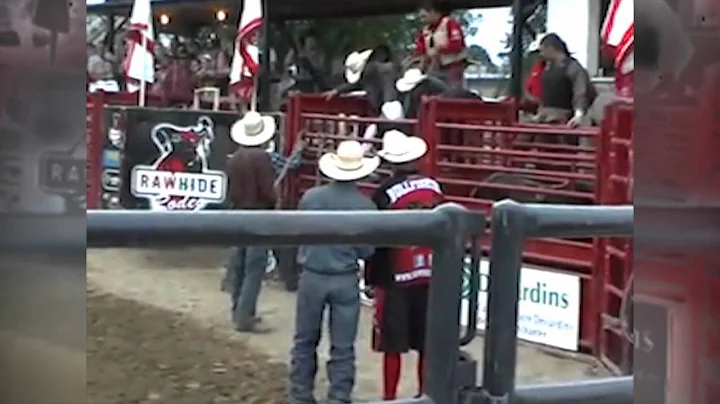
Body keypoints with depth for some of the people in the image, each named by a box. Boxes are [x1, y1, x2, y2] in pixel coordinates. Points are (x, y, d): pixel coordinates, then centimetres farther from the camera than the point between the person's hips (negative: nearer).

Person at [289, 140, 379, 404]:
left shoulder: (310, 197, -9)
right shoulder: (365, 205, -12)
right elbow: (367, 251, -4)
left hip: (312, 277, 2)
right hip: (345, 281, -1)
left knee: (305, 342, 16)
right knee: (342, 348, 7)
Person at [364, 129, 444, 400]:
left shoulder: (385, 193, -13)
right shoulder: (434, 187, 0)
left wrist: (371, 278, 2)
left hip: (395, 278, -4)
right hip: (429, 276, 4)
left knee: (393, 346, 3)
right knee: (426, 343, 13)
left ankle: (390, 398, 9)